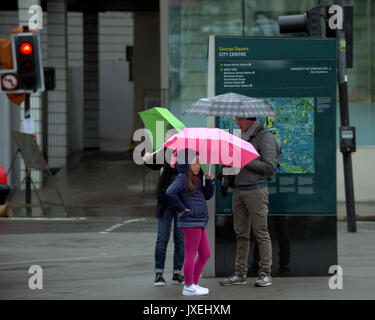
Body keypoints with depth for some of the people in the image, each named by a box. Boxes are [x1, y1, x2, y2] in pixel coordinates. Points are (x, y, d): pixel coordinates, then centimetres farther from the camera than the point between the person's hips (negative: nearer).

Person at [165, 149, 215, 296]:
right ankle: (188, 287, 2)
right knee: (190, 255, -4)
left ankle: (194, 283, 21)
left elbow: (207, 195, 19)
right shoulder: (182, 179, -11)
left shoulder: (196, 179, 17)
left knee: (205, 254, 13)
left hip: (199, 223, 9)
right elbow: (170, 193, -26)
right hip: (190, 222, -9)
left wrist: (210, 181, 4)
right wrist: (181, 209, -19)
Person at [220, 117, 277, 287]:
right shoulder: (243, 137, 17)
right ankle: (240, 274, 8)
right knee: (241, 234, 6)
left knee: (261, 233, -5)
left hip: (256, 190, -7)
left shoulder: (265, 137, -7)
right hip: (238, 190, 7)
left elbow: (269, 167, -15)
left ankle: (265, 274, -3)